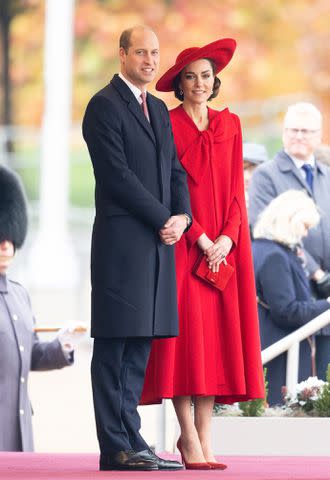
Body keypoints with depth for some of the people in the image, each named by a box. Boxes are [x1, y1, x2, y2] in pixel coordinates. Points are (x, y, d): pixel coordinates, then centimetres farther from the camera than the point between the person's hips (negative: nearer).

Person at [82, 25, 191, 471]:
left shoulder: (159, 110, 20)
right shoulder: (105, 106, -6)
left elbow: (175, 170, 18)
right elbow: (118, 175, -13)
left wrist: (182, 216, -1)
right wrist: (163, 220, -11)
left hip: (159, 242, 8)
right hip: (122, 242, -8)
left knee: (140, 345, 8)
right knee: (114, 346, -5)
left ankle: (131, 441, 10)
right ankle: (116, 448, -5)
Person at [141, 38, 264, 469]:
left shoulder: (230, 125, 13)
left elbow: (236, 187, 10)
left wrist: (228, 236, -5)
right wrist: (200, 238, -13)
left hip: (224, 244, 4)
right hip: (183, 243, -4)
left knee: (218, 332, -1)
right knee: (186, 326, -10)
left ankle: (204, 437, 0)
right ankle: (189, 435, -7)